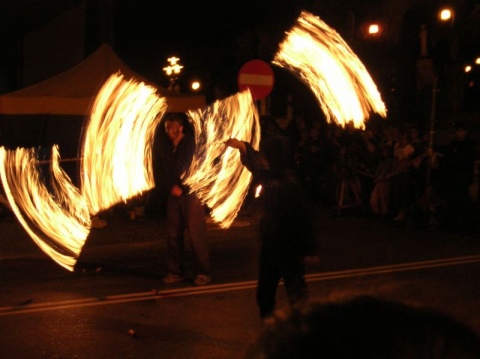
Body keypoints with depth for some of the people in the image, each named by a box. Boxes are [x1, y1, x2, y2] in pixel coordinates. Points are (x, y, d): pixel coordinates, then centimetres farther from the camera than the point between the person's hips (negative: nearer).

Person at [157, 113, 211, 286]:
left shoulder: (191, 143, -2)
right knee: (173, 234, 3)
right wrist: (172, 187, 0)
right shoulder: (165, 146, 10)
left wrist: (180, 187, -4)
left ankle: (203, 272, -3)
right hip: (174, 194, 4)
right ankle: (175, 271, 13)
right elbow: (164, 170, 14)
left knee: (196, 233, -8)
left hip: (191, 193, -4)